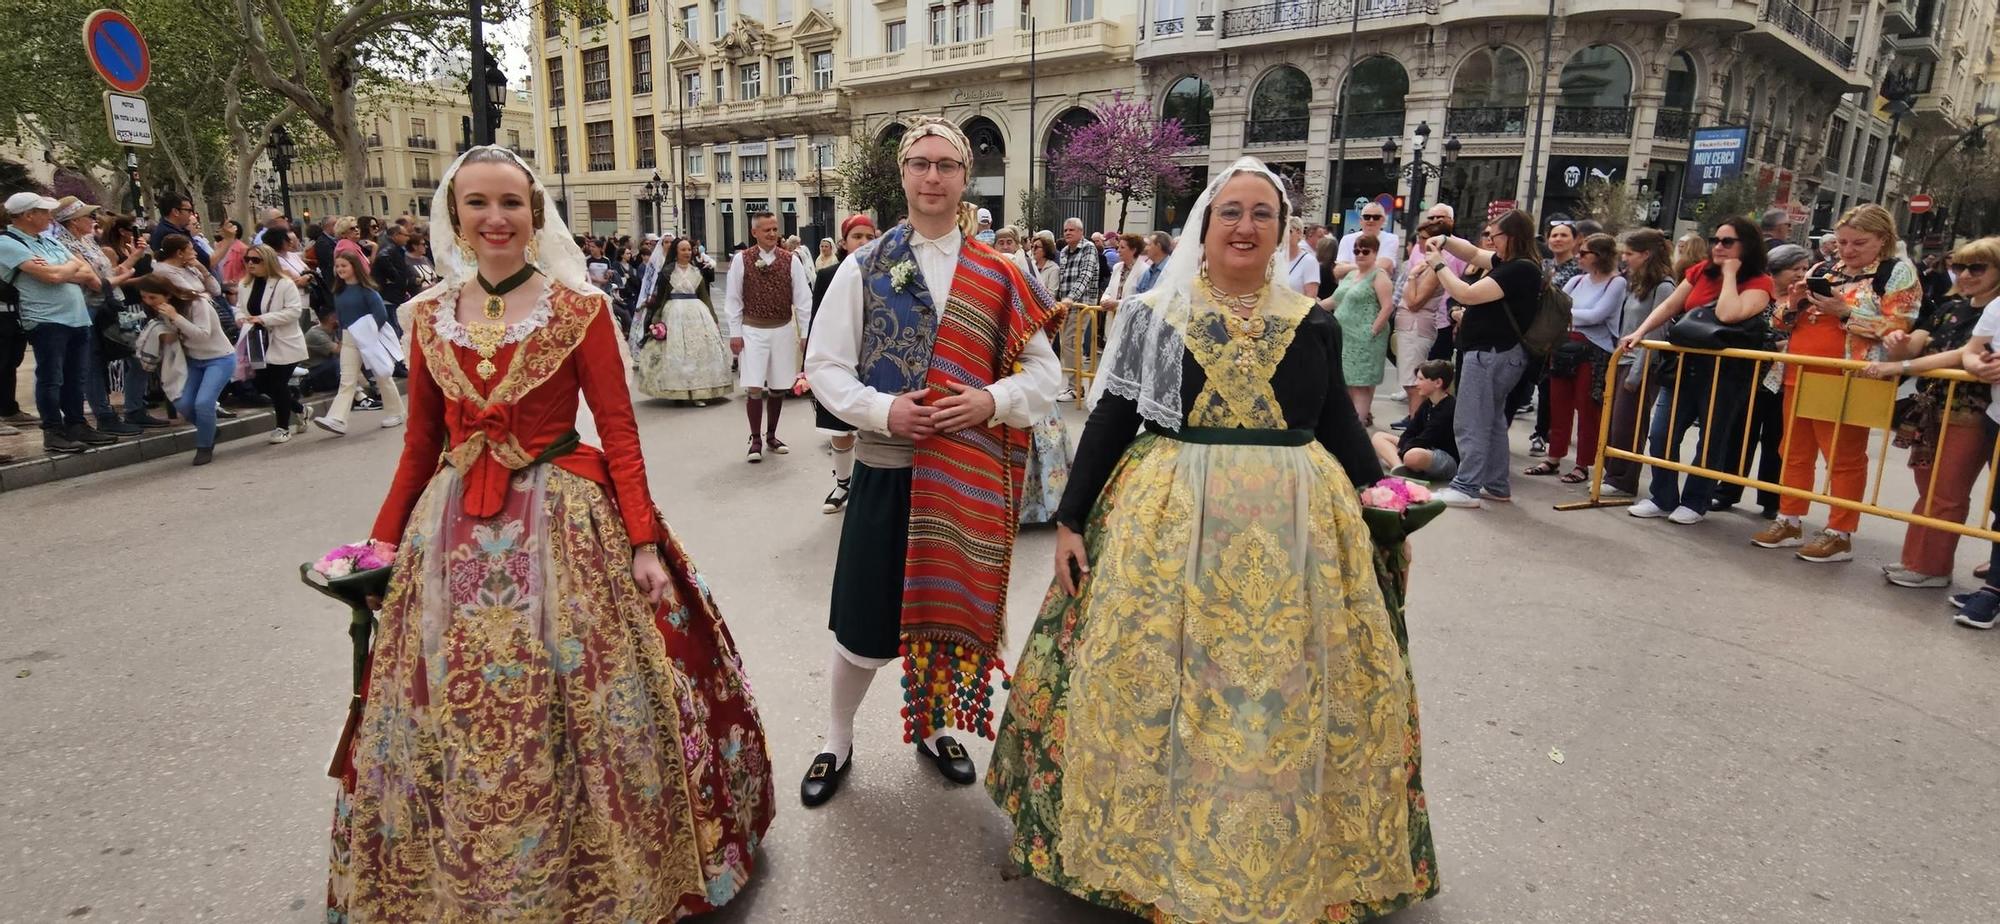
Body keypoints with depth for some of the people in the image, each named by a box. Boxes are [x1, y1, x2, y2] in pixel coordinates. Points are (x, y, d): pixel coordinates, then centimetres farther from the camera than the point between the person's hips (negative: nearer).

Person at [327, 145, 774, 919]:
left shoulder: (578, 309, -5)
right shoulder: (430, 316, 6)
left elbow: (620, 432, -8)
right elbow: (420, 444, 13)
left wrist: (644, 543, -13)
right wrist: (385, 538, 12)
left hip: (565, 522, -4)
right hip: (454, 533, 4)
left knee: (574, 708, 2)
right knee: (453, 719, 12)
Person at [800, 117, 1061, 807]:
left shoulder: (998, 275, 3)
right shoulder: (864, 266, 1)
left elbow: (1044, 372, 4)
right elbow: (824, 365, 0)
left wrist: (991, 401, -15)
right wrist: (883, 410, -16)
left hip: (970, 476, 2)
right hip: (885, 471, -1)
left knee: (950, 610, 16)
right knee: (863, 626, 5)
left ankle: (934, 728, 41)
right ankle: (836, 743, 31)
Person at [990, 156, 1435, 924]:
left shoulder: (1312, 323, 7)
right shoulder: (1153, 314, 2)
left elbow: (1339, 426, 13)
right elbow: (1109, 422, 2)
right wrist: (1070, 520, -2)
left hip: (1296, 528, 2)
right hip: (1169, 522, -1)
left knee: (1288, 701, 9)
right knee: (1156, 687, 4)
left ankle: (1291, 861, 31)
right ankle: (1152, 854, 25)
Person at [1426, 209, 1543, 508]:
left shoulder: (1520, 270, -20)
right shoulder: (1509, 263, 10)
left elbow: (1468, 295, -23)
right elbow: (1474, 253, 22)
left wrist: (1438, 265, -12)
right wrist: (1445, 241, 4)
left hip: (1491, 354, -11)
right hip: (1498, 353, 11)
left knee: (1471, 424, -7)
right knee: (1492, 421, 17)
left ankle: (1466, 488, -4)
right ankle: (1497, 486, 24)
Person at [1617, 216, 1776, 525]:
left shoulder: (1758, 284, -10)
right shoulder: (1701, 271, 7)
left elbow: (1727, 315, -28)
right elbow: (1669, 307, 9)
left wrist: (1729, 273, -17)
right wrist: (1640, 332, -5)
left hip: (1725, 371, -5)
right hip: (1686, 364, 5)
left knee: (1712, 440, 4)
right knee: (1661, 434, 2)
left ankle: (1694, 503, 17)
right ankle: (1662, 498, 14)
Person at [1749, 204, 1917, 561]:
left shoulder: (1898, 271, 0)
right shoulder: (1825, 271, 17)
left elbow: (1898, 327, -11)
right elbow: (1789, 320, 20)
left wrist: (1845, 310, -19)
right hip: (1800, 373, 6)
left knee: (1844, 457, -2)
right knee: (1795, 450, 10)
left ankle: (1840, 535, 4)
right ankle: (1789, 522, 18)